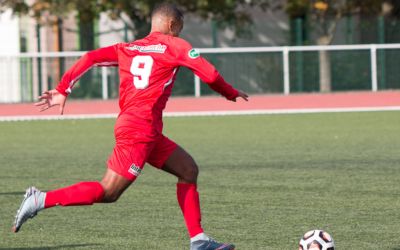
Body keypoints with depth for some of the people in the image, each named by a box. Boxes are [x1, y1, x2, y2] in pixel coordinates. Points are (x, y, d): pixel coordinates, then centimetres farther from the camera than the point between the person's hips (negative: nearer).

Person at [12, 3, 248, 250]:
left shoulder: (127, 49, 18)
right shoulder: (175, 46, 1)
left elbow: (91, 58, 7)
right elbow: (210, 75, -4)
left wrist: (62, 91, 7)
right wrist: (231, 93, 15)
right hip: (139, 130, -9)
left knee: (188, 170, 14)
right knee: (108, 192, -11)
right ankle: (42, 199, -14)